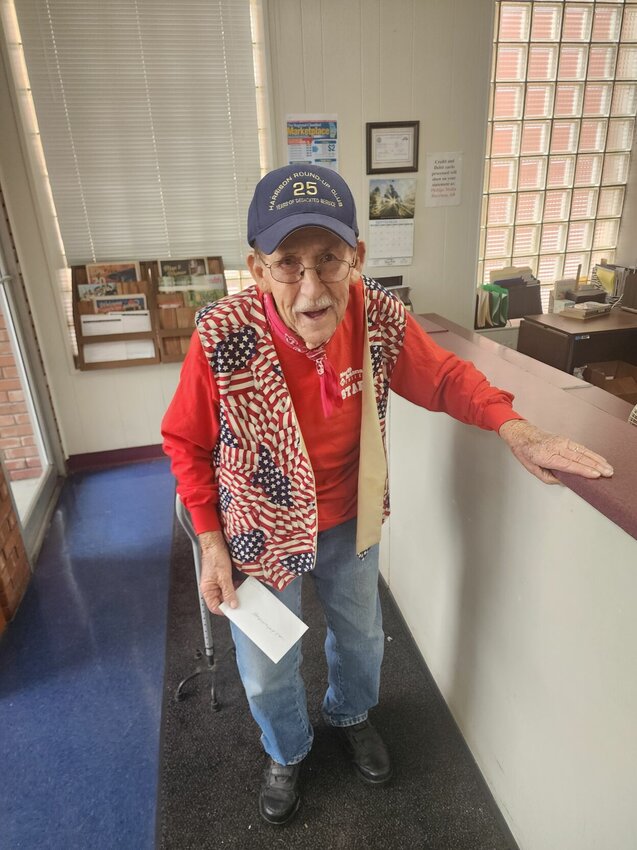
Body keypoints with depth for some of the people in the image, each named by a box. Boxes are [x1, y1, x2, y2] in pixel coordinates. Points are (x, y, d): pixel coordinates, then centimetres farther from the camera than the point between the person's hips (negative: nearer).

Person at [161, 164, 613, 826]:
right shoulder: (221, 339, -29)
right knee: (267, 670, 20)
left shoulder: (379, 317, -21)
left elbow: (445, 377, -5)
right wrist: (210, 541, -13)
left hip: (349, 522, 3)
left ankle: (350, 714, 65)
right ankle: (286, 752, 57)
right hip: (260, 532, -2)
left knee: (361, 635, 28)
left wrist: (519, 433, -20)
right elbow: (185, 441, -13)